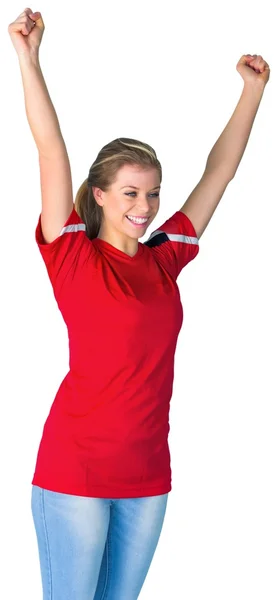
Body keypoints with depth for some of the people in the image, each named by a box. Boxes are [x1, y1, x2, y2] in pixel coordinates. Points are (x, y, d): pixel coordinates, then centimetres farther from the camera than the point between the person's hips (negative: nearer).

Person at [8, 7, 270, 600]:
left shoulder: (165, 258, 8)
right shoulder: (73, 256, -5)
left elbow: (220, 169, 15)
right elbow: (52, 151, -11)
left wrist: (254, 88, 20)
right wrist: (27, 56, -15)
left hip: (147, 474, 5)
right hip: (75, 470, -5)